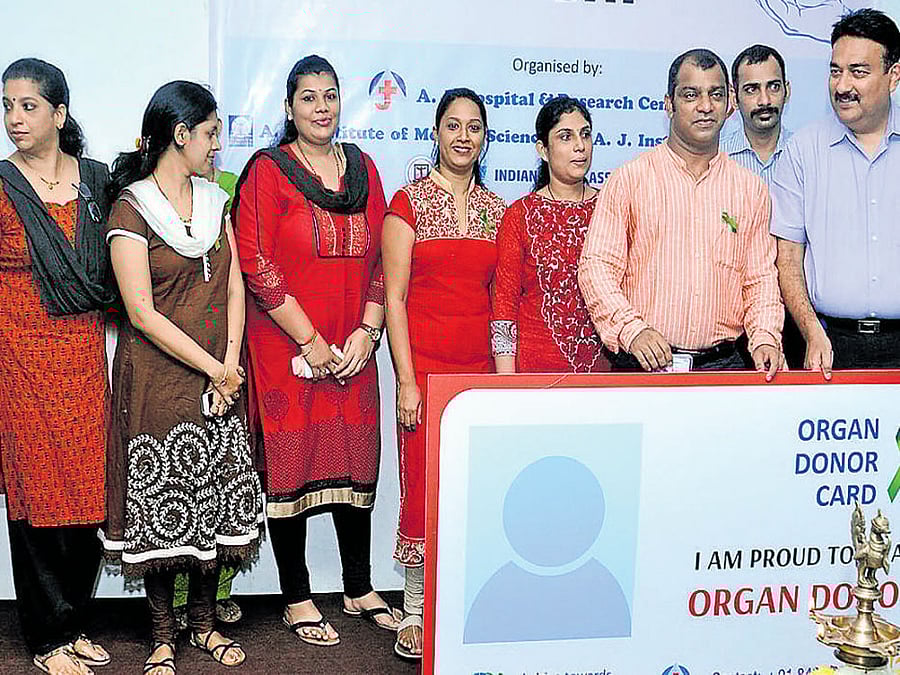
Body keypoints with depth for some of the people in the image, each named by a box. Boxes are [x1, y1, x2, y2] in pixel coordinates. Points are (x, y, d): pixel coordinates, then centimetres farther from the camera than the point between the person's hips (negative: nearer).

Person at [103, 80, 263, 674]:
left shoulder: (214, 200, 10)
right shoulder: (131, 209, -9)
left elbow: (235, 288, 6)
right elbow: (142, 313, -14)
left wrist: (230, 365, -6)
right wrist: (213, 369, -12)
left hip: (219, 377, 5)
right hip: (157, 377, -5)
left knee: (215, 500, 9)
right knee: (161, 506, 3)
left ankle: (205, 622, 25)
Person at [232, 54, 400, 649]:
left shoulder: (363, 168, 11)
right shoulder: (268, 171, -3)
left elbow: (381, 259, 9)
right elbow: (258, 265, -11)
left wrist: (367, 331, -3)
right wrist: (311, 342, -12)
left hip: (353, 349, 4)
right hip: (286, 347, -4)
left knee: (355, 461, 10)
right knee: (291, 464, 2)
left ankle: (360, 589, 24)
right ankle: (297, 599, 15)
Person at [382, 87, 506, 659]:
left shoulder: (496, 209, 12)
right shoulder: (409, 203, 0)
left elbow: (501, 296, 15)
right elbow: (394, 297, -4)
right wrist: (406, 380, -10)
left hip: (481, 363, 4)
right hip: (426, 362, -4)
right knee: (424, 483, -2)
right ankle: (416, 611, 10)